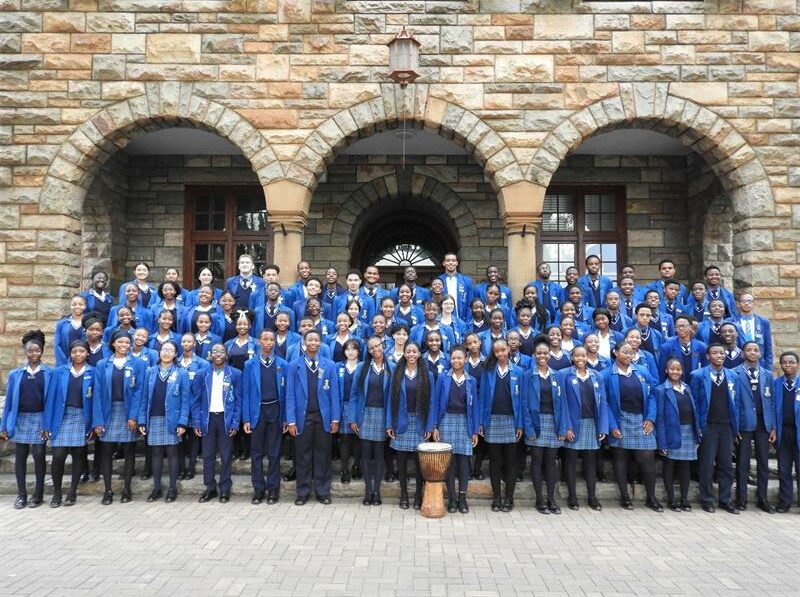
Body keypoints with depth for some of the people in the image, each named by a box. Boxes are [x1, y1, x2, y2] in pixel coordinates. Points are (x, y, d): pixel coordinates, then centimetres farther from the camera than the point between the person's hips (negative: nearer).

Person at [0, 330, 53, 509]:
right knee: (20, 457, 7)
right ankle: (21, 494, 18)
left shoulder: (50, 373, -2)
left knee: (39, 457, 3)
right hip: (20, 420, 3)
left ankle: (38, 494, 16)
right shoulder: (15, 374, 6)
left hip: (40, 420, -2)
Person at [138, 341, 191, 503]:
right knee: (156, 453, 9)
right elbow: (144, 398, 7)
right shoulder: (150, 372, 7)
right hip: (154, 419, 3)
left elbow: (185, 399, -5)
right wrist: (142, 420, 0)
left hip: (172, 420, -3)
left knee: (171, 453, 3)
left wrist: (182, 422, -12)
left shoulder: (181, 373, -1)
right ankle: (156, 488, 18)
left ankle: (172, 488, 11)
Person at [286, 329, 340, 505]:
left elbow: (334, 393, 3)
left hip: (323, 416, 1)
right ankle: (302, 492, 17)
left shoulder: (330, 365, 4)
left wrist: (335, 418, -2)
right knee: (302, 456, 6)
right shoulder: (294, 365, 2)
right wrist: (291, 420, -6)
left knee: (322, 455, 7)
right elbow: (290, 394, -1)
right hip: (303, 416, 0)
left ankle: (323, 492, 16)